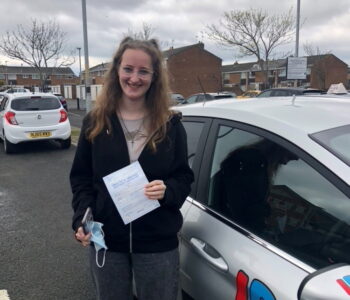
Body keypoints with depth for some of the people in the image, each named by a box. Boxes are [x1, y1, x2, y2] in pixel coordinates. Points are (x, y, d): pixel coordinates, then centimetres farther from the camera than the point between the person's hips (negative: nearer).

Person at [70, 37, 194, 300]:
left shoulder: (171, 124, -3)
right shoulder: (95, 122, -1)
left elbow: (184, 179, 1)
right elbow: (81, 178, 3)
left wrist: (167, 190, -21)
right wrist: (81, 219, -11)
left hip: (158, 244, -1)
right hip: (105, 242, 1)